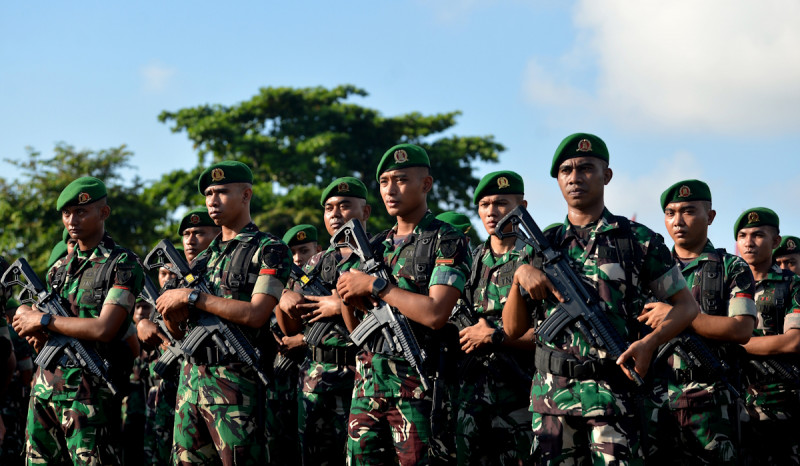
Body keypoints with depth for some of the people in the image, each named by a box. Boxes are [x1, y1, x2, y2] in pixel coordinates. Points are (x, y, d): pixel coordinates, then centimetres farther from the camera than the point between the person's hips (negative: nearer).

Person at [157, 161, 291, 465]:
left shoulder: (269, 250, -2)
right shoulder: (204, 257, 20)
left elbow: (255, 314, -15)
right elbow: (179, 328, 21)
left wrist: (192, 297, -12)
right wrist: (172, 311, -4)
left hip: (234, 380, -7)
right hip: (191, 375, 7)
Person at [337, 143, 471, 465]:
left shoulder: (447, 242, -3)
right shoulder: (378, 246, 18)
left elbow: (436, 314, -18)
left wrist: (376, 286, -11)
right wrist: (347, 296, -2)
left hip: (415, 386, -6)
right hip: (367, 381, 6)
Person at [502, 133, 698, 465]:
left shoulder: (637, 239, 5)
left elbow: (686, 305, 7)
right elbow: (512, 329, 11)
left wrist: (650, 342, -11)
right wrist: (519, 274, -7)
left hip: (612, 393, -3)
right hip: (551, 396, 3)